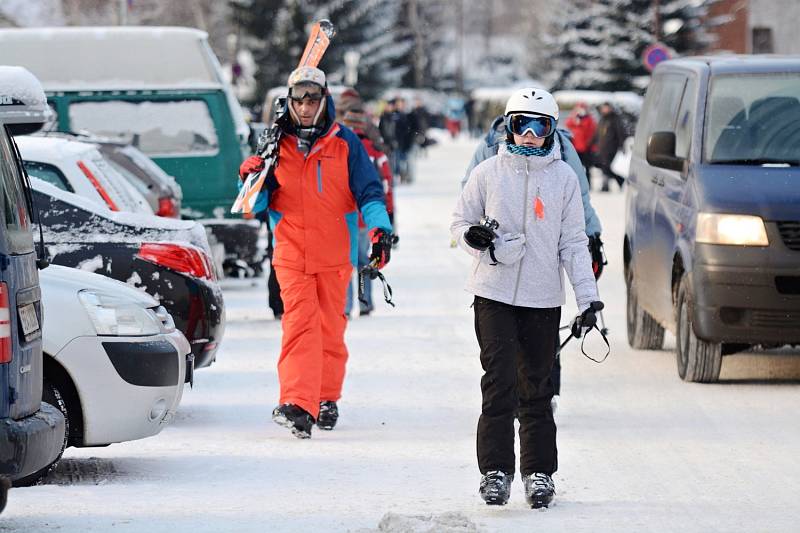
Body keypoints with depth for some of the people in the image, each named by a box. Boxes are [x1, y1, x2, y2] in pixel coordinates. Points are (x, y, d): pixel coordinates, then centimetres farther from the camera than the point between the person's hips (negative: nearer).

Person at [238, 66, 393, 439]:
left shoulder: (345, 143, 2)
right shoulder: (277, 145, 7)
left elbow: (368, 191, 0)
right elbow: (259, 205, 11)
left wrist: (380, 229, -16)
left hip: (335, 254, 0)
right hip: (291, 254, 0)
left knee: (330, 327, 7)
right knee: (299, 323, -14)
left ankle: (327, 398, 23)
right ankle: (297, 405, -24)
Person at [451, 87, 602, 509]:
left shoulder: (564, 177, 5)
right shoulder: (488, 173, 3)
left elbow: (573, 244, 7)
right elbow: (460, 221, 11)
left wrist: (588, 298, 0)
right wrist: (474, 236, -13)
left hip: (544, 299, 1)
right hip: (495, 293, -1)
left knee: (537, 389, 6)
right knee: (500, 383, -8)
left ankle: (538, 473, 13)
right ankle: (495, 470, -3)